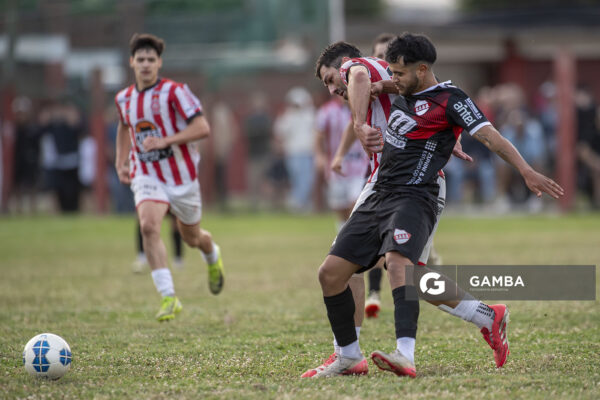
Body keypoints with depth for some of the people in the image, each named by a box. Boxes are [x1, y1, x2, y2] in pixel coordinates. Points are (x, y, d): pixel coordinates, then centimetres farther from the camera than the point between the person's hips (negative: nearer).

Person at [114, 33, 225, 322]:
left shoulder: (174, 91, -12)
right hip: (147, 176, 2)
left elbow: (202, 128, -18)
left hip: (181, 175, -2)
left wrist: (165, 141, -27)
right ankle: (168, 298, -27)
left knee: (191, 237, 14)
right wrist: (120, 162, 14)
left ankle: (213, 257, 54)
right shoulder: (124, 99, 5)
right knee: (148, 226, -26)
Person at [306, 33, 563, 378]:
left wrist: (526, 171, -25)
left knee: (398, 262, -34)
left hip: (413, 198, -8)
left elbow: (489, 135, -14)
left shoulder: (449, 99, -5)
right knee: (330, 273, 0)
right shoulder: (402, 95, 17)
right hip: (379, 196, 8)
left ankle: (406, 356, -49)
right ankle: (350, 359, 10)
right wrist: (362, 127, 15)